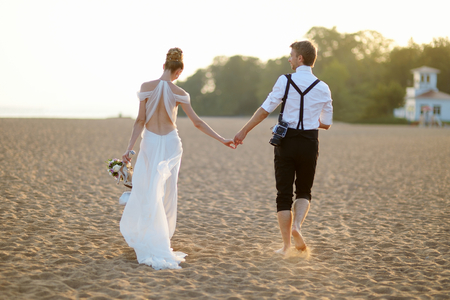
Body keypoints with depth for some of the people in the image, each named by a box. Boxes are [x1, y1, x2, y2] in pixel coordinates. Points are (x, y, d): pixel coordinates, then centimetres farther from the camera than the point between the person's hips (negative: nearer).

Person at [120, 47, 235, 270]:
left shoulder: (147, 87, -8)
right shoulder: (178, 93, -7)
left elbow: (140, 120, -9)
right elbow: (197, 122, -6)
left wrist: (129, 148, -6)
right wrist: (221, 139, 0)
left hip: (150, 143, 0)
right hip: (170, 143, 1)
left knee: (146, 191, 12)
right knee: (166, 193, 11)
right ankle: (157, 242, 20)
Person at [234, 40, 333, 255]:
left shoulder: (285, 81, -5)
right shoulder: (323, 88, 1)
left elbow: (265, 110, -5)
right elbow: (326, 123, 9)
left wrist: (244, 131, 4)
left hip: (286, 141, -1)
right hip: (309, 143, 1)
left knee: (284, 193, 7)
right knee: (304, 191, 18)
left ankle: (286, 245, 7)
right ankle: (297, 224, -10)